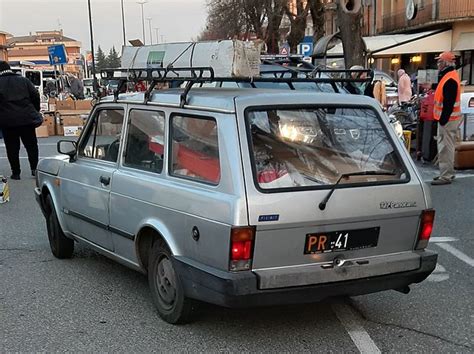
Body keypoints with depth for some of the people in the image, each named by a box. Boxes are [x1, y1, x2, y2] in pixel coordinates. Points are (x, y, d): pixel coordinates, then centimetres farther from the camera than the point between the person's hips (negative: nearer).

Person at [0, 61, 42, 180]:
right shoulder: (23, 80, 6)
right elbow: (36, 96, 4)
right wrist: (35, 112, 14)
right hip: (27, 119, 2)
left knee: (12, 148, 7)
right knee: (31, 145, 13)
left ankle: (16, 172, 8)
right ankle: (34, 168, 7)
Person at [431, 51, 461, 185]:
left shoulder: (450, 80, -20)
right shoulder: (448, 75, 14)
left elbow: (449, 103, -24)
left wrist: (443, 120, -22)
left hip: (447, 119, -11)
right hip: (447, 118, 11)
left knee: (445, 148, -6)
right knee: (445, 147, 17)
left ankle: (446, 177, -2)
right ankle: (448, 173, 26)